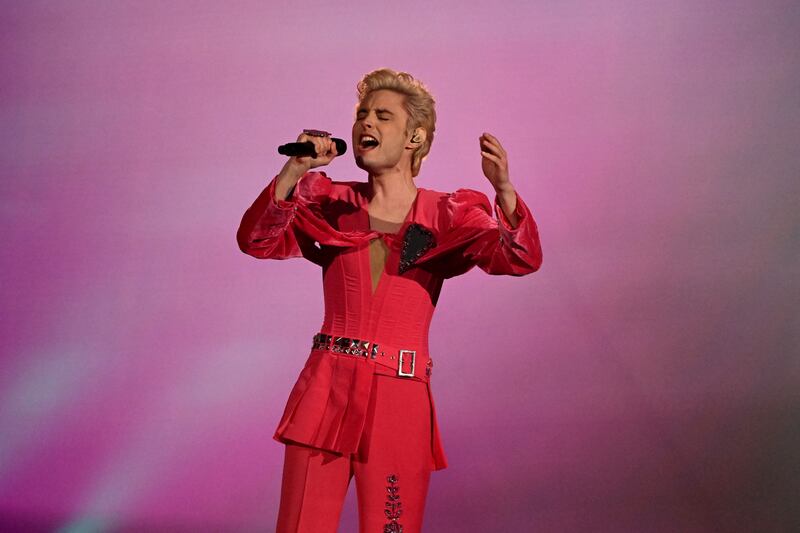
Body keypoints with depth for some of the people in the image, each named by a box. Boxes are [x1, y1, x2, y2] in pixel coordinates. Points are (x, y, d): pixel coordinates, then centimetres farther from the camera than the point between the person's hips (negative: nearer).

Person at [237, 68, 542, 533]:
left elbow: (523, 259, -10)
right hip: (326, 390, 1)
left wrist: (504, 189, -29)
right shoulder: (332, 205, 11)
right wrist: (293, 173, -16)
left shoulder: (448, 216, 5)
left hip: (401, 400, -1)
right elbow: (257, 242, -3)